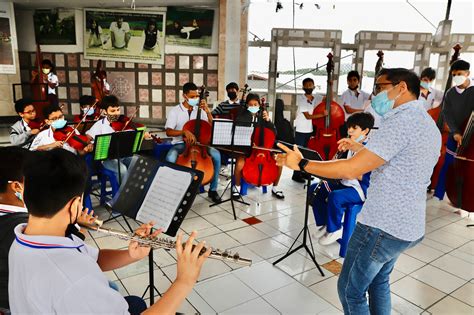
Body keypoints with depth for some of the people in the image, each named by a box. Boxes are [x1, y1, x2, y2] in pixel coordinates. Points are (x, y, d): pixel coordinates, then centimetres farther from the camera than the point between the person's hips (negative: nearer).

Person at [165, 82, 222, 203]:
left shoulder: (200, 110, 6)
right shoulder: (175, 111, -3)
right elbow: (168, 132, -12)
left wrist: (207, 111, -13)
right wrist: (184, 131, -29)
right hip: (180, 144, -2)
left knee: (216, 155, -23)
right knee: (170, 158, -36)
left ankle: (213, 190, -7)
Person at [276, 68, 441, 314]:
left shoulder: (403, 120, -20)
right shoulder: (428, 124, 12)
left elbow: (350, 170, -25)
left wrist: (301, 163, -16)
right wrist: (360, 148, 18)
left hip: (382, 226, -10)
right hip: (408, 226, 10)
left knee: (351, 291, 8)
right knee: (378, 283, 27)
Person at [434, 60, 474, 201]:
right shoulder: (450, 93, 2)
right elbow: (447, 114, -2)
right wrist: (455, 132, -17)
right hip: (455, 136, 2)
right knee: (447, 167, 7)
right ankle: (438, 196, 18)